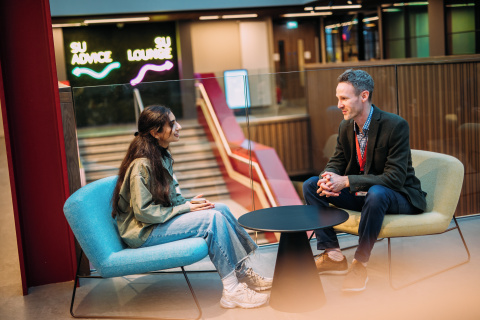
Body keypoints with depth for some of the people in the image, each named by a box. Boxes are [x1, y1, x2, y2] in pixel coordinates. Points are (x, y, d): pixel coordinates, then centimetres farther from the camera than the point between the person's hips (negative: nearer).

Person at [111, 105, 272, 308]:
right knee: (213, 218, -22)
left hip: (161, 219, 9)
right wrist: (185, 208, -18)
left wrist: (189, 203, -5)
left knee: (221, 209, -4)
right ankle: (231, 290, -19)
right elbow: (143, 211, -23)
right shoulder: (141, 165, -22)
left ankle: (243, 273, 0)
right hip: (143, 232, -9)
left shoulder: (162, 156, 8)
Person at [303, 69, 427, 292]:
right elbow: (336, 163, 6)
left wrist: (345, 181, -33)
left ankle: (360, 263, -24)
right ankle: (332, 255, -7)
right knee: (311, 185, -6)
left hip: (399, 197, -7)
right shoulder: (345, 127, 0)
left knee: (376, 193, -41)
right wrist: (328, 178, -22)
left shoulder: (395, 125, -22)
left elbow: (394, 179, -27)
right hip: (362, 193, 7)